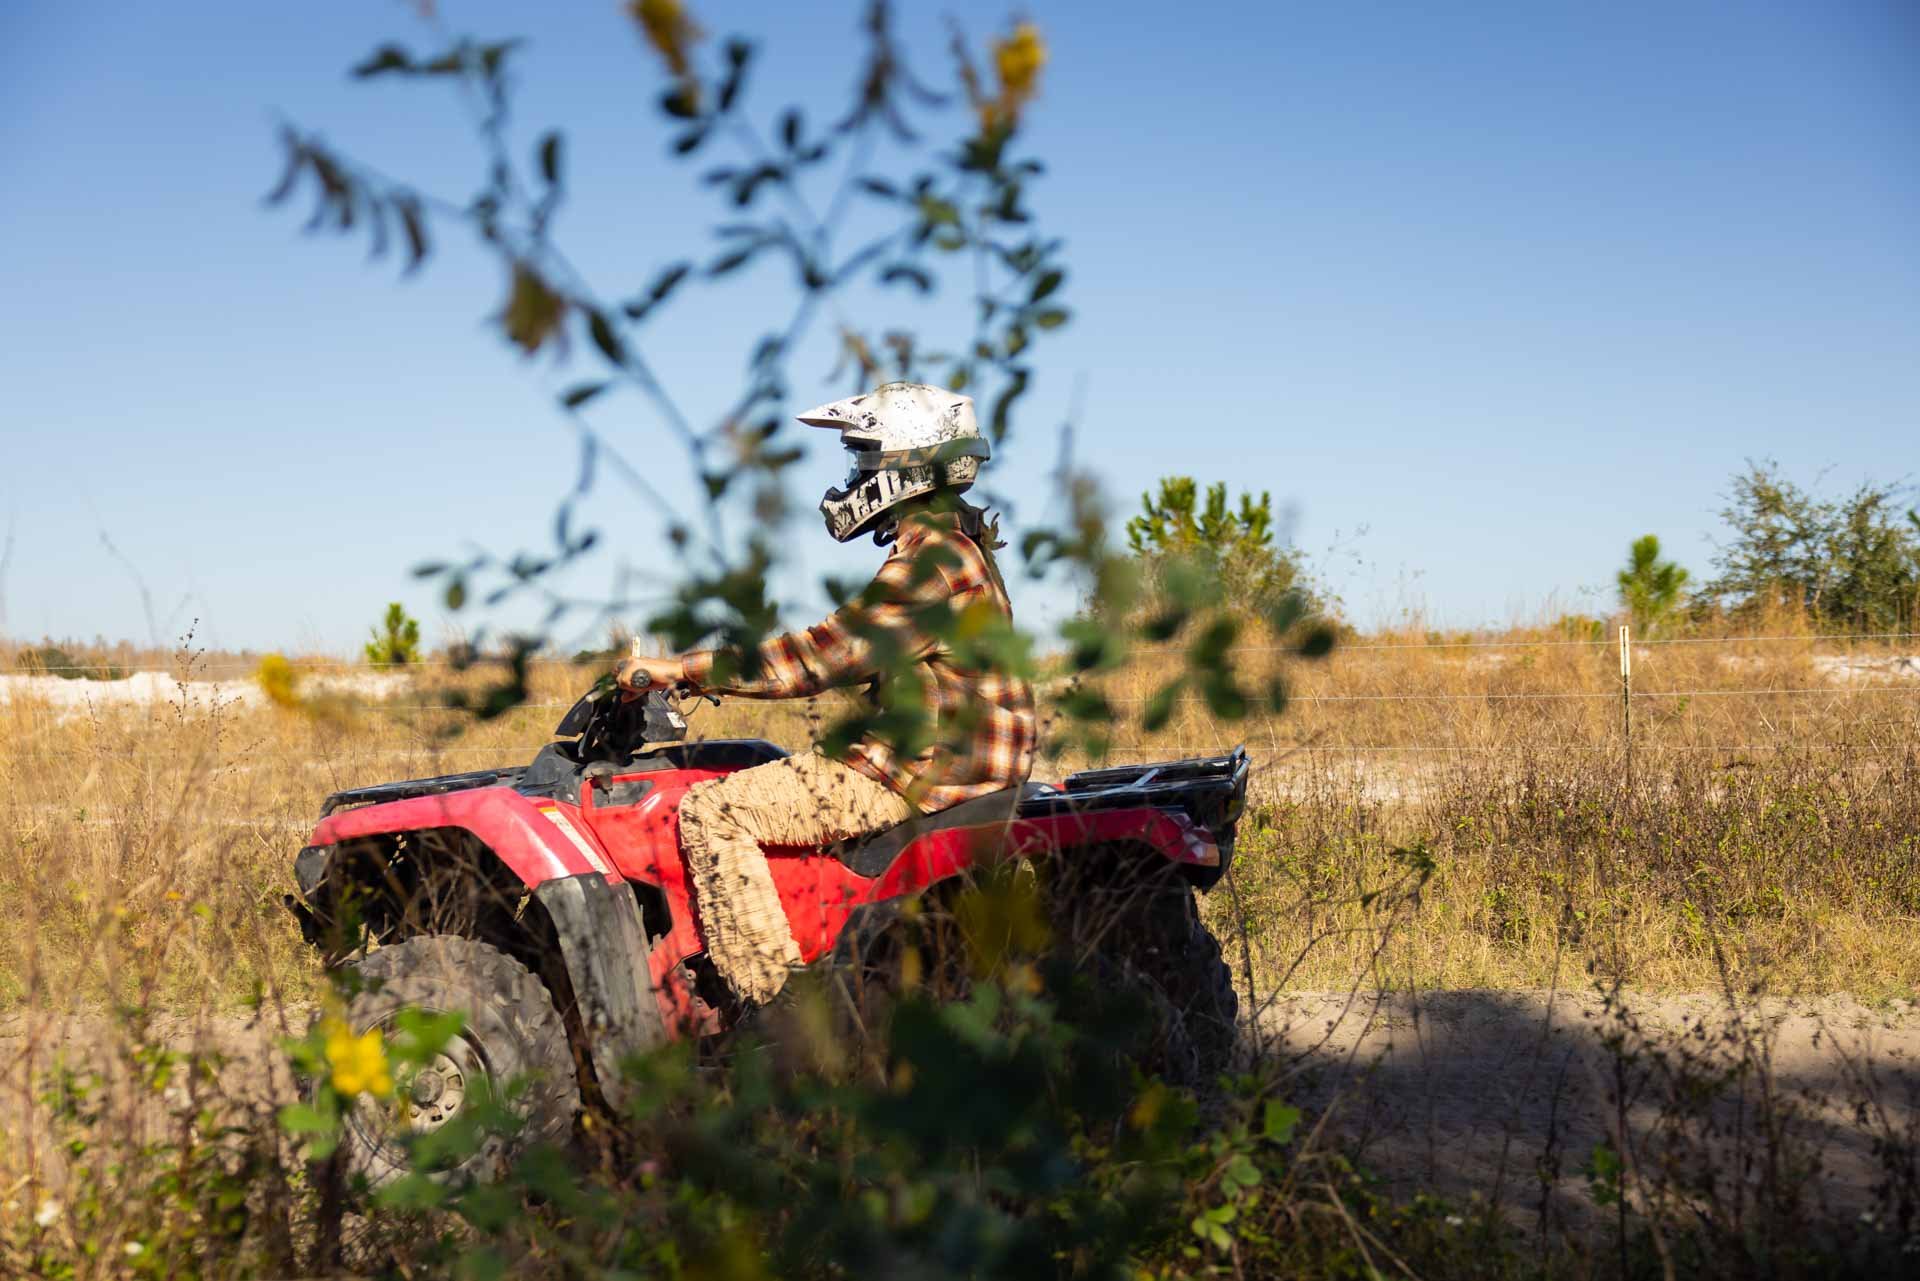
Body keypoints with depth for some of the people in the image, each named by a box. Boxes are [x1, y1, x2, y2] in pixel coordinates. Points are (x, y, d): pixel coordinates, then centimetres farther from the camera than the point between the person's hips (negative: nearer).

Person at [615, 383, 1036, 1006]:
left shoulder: (932, 559, -16)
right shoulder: (955, 545, 17)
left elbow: (822, 655, -20)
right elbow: (846, 655, 23)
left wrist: (680, 669, -16)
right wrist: (722, 670, 21)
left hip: (920, 771, -11)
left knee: (713, 811, -14)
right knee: (762, 780, 27)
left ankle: (775, 1003, -16)